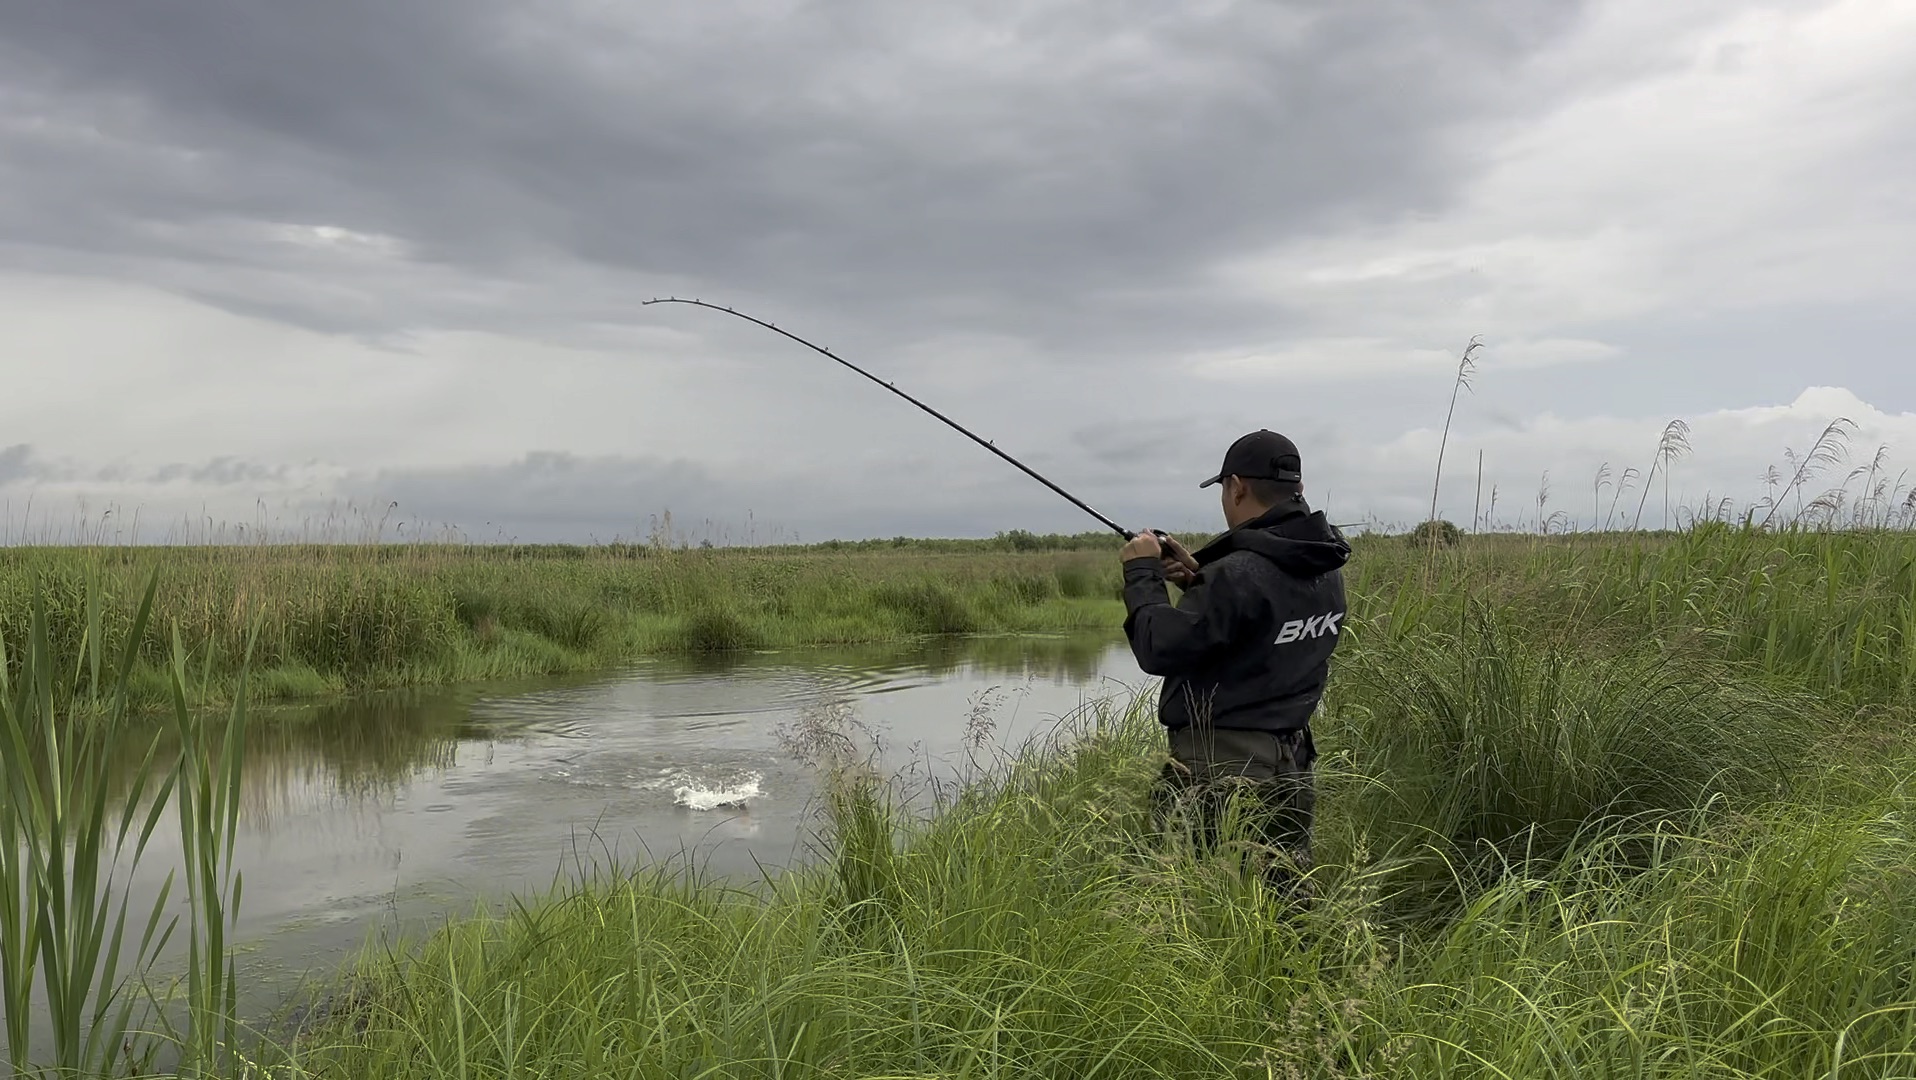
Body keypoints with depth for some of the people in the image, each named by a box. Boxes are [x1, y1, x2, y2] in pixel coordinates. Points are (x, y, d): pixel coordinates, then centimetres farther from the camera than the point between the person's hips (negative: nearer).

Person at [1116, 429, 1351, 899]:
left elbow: (1158, 648, -17)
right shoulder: (1324, 570, 6)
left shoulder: (1241, 574, -21)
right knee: (1285, 897, 16)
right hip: (1291, 765, 9)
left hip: (1219, 769, -9)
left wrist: (1142, 572, -4)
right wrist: (1199, 578, 10)